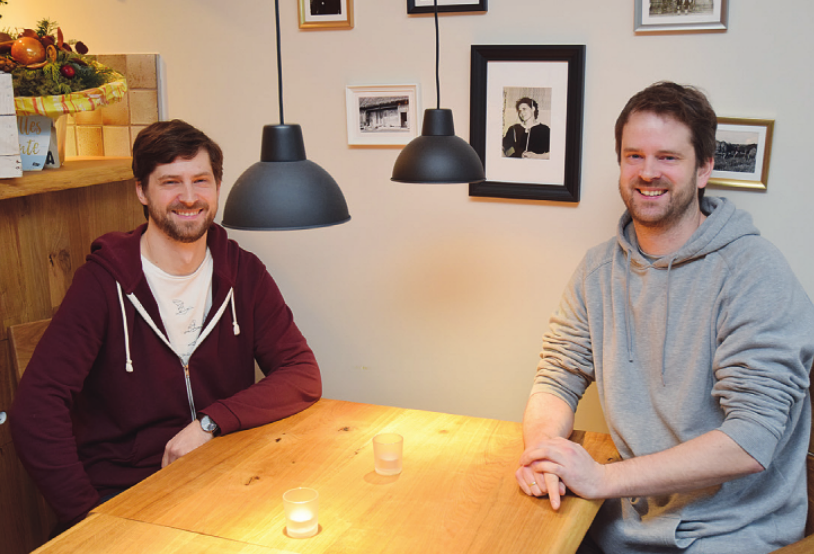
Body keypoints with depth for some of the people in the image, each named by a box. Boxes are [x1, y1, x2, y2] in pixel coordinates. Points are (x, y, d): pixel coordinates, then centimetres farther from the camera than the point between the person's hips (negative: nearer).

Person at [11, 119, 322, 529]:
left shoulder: (243, 273, 1)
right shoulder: (103, 281, -10)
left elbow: (303, 376, -3)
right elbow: (34, 411, -15)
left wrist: (210, 422, -15)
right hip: (121, 493, -3)